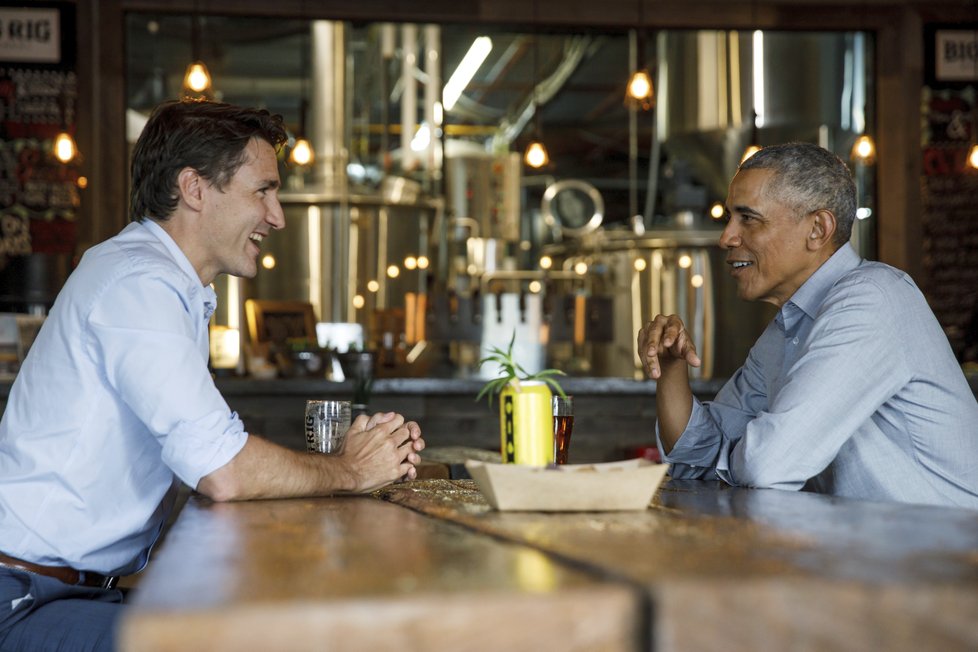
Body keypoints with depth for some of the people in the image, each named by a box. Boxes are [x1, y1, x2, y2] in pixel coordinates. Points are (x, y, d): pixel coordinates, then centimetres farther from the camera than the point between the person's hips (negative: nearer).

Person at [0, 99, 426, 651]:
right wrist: (350, 471, -7)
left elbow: (214, 454, 13)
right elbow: (223, 473, -24)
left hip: (87, 586, 10)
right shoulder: (138, 280, -17)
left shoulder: (179, 293, 17)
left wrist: (367, 449, 1)